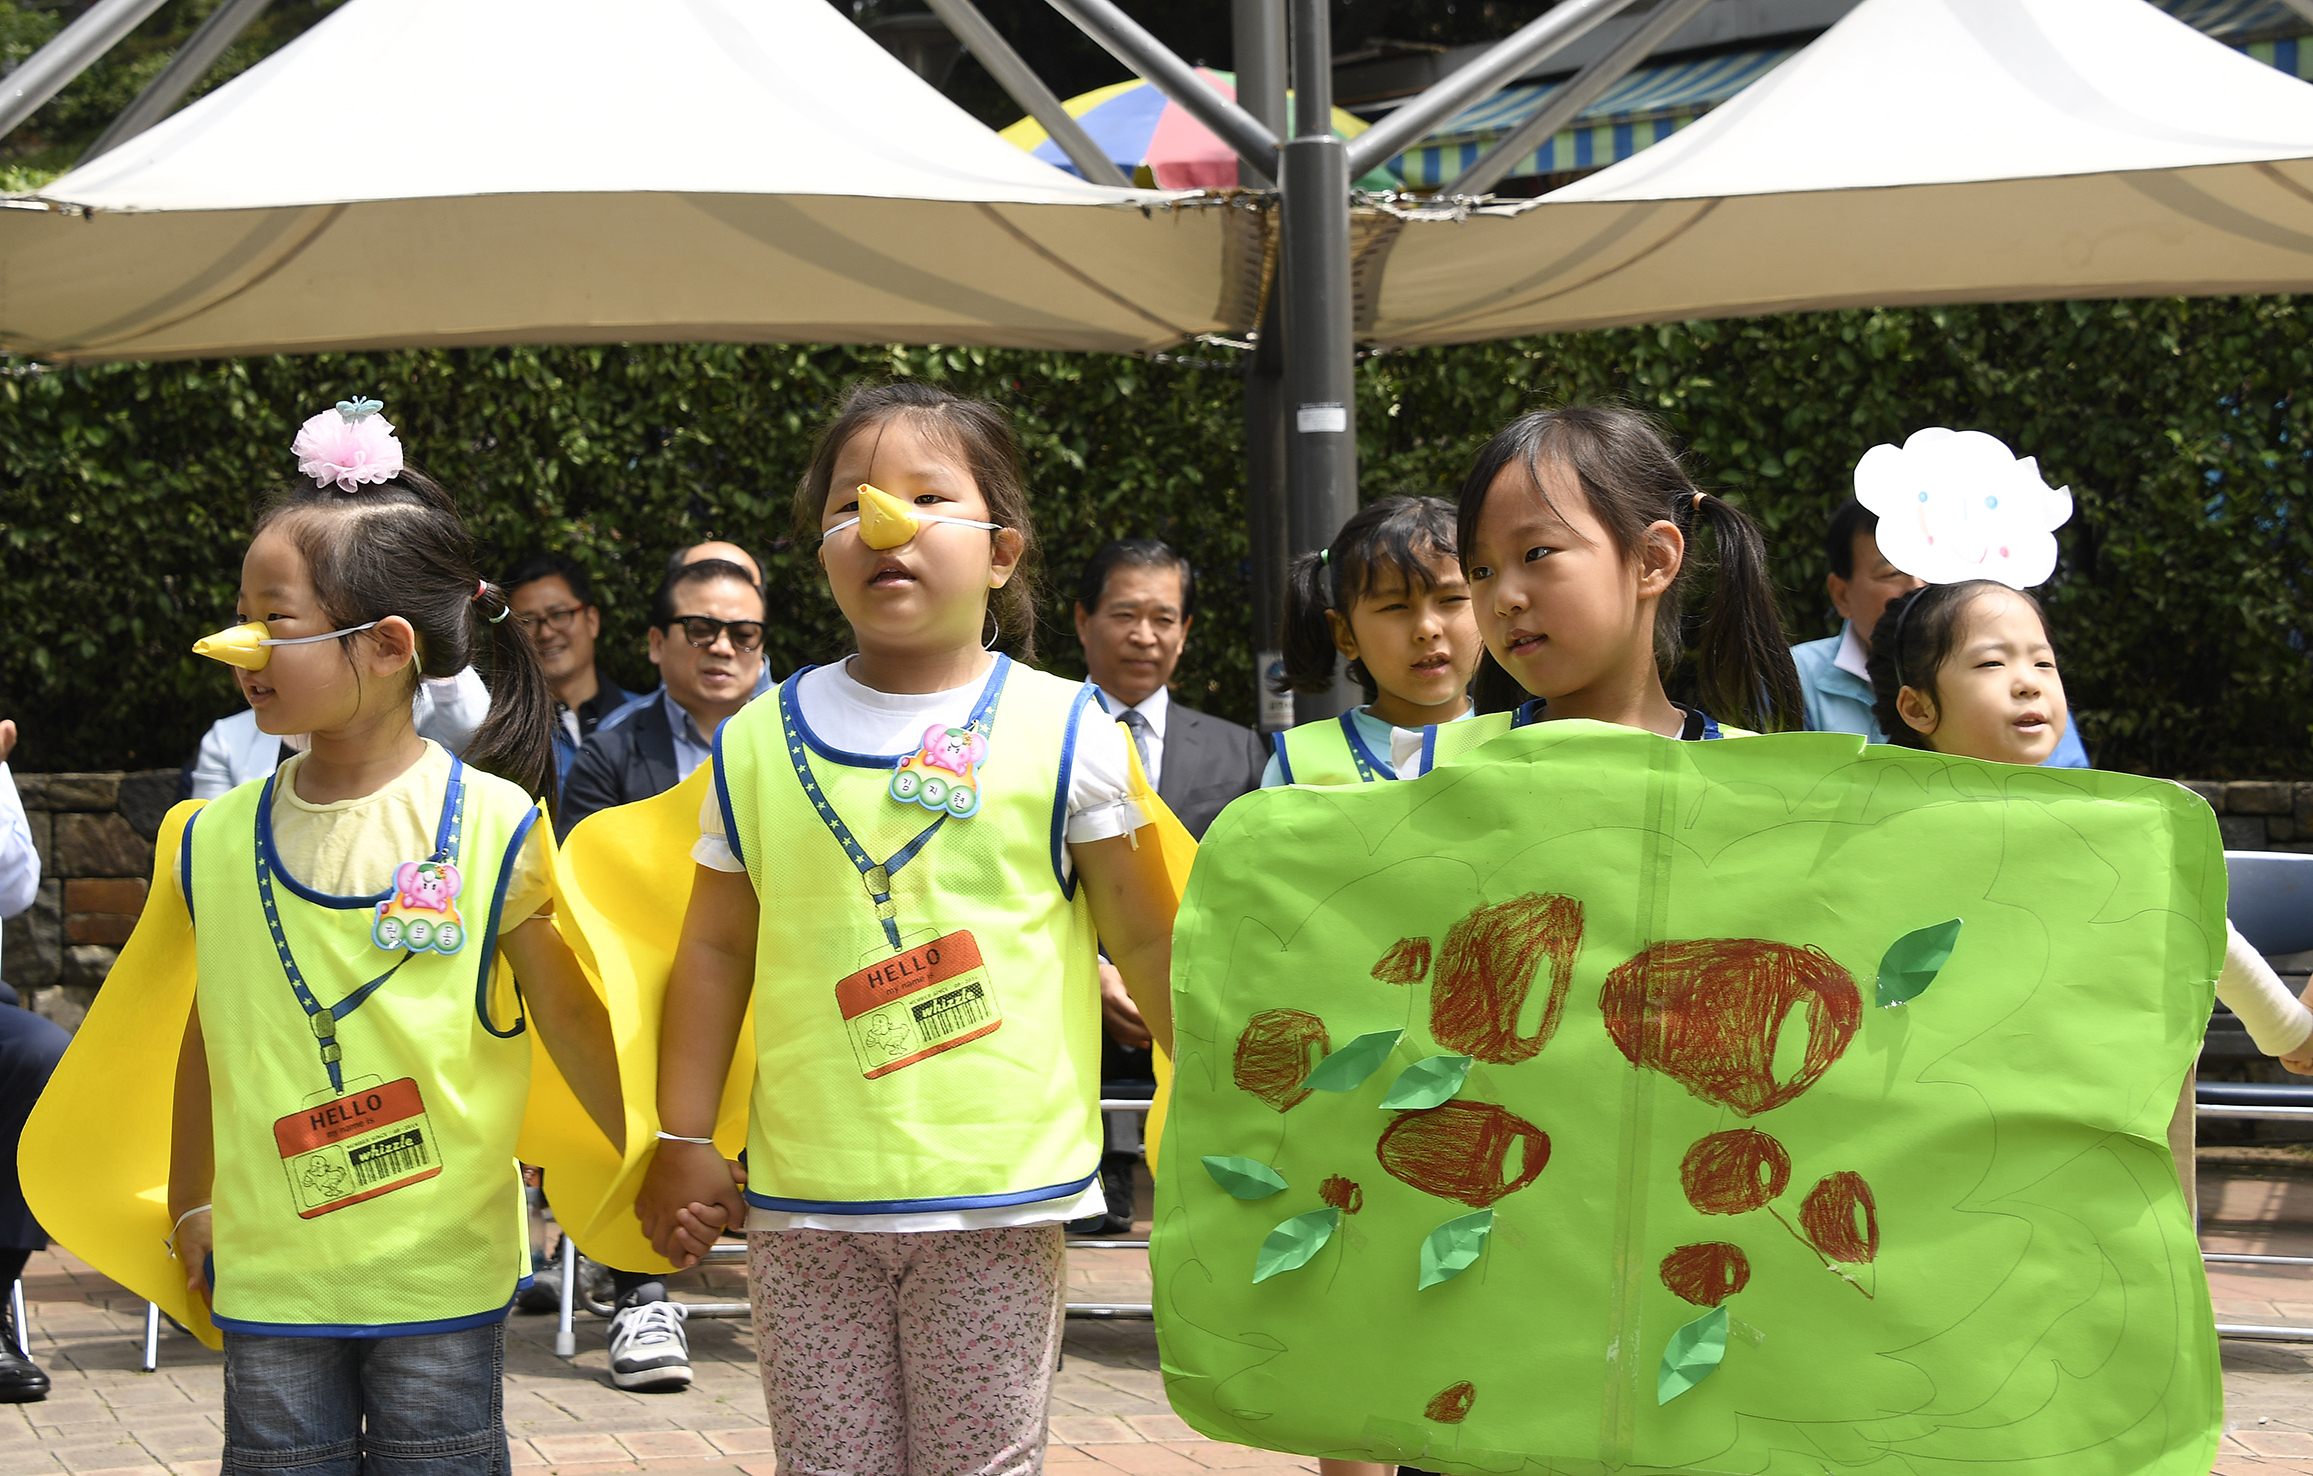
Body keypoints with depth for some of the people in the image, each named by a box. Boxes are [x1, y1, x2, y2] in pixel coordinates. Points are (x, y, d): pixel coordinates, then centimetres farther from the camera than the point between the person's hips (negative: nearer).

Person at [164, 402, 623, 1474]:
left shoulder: (490, 825, -8)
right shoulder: (216, 840, 2)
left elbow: (569, 1017, -1)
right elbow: (208, 1038, 13)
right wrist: (189, 1210, 18)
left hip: (441, 1275, -3)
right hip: (270, 1279, 3)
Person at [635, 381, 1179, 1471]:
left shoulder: (1061, 730, -1)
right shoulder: (760, 740, 6)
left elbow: (1146, 941, 3)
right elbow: (718, 948, 11)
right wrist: (682, 1144, 10)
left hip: (996, 1192, -2)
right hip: (804, 1197, 2)